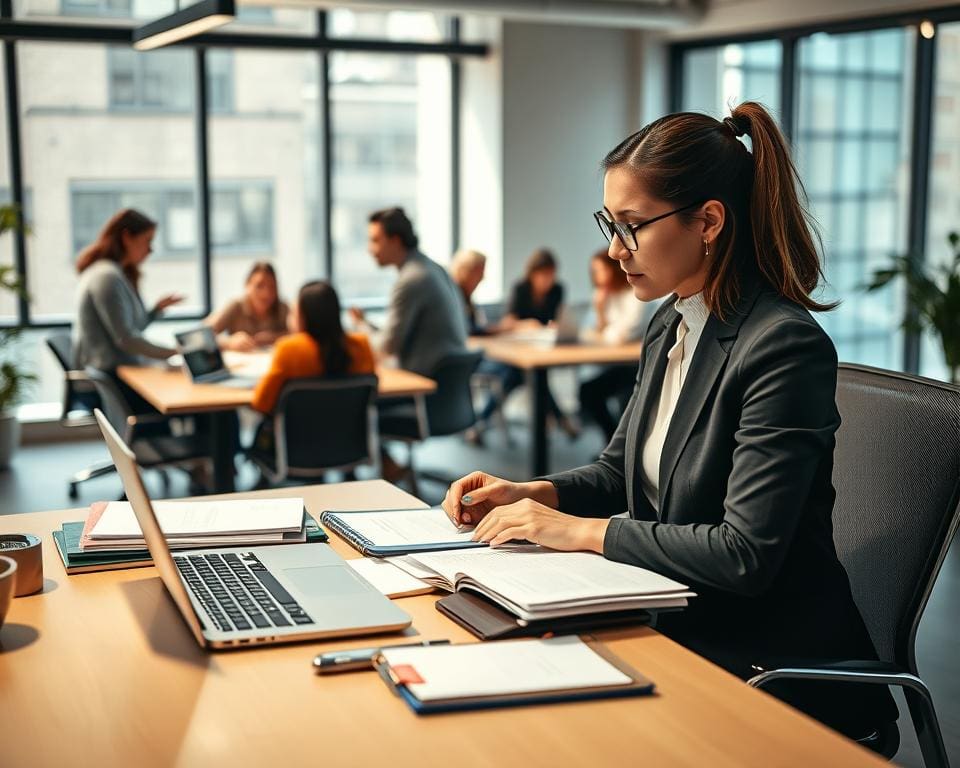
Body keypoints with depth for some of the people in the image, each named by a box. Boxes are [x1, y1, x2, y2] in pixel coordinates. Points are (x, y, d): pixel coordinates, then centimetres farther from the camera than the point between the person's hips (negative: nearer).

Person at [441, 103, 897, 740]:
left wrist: (582, 531, -19)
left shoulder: (787, 348, -21)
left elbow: (745, 553, -25)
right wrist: (531, 495, -2)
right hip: (678, 627, 7)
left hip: (767, 665, -7)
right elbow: (621, 471, 17)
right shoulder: (670, 326, 5)